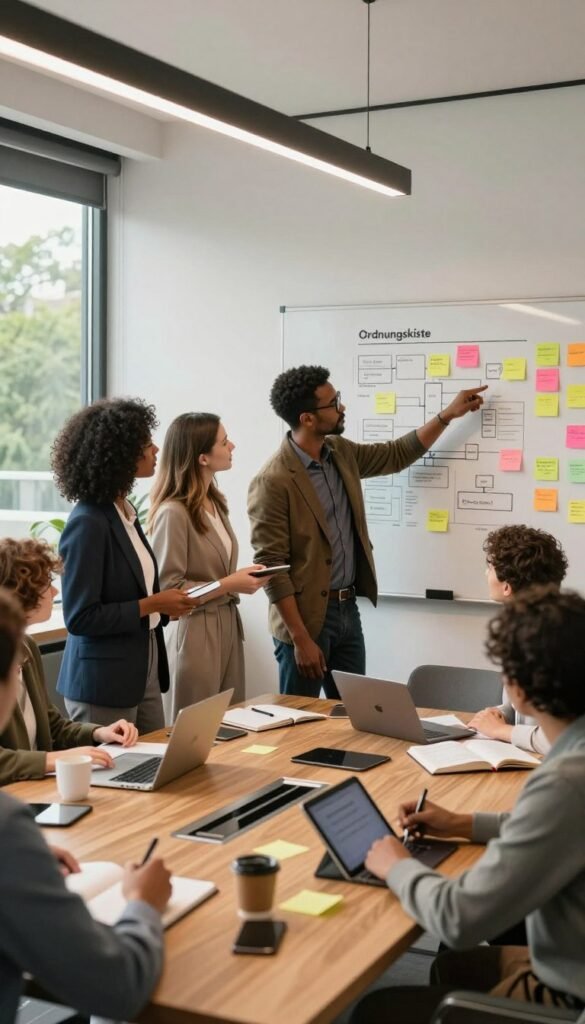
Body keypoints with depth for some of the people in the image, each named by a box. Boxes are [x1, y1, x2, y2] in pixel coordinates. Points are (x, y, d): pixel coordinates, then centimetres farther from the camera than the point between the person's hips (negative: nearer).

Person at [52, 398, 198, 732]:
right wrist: (152, 604, -17)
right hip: (104, 683, -8)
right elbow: (80, 617, -20)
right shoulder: (88, 523, -19)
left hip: (144, 673, 8)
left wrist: (167, 603, 2)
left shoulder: (125, 511, 8)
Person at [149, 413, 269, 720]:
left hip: (228, 626, 8)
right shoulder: (173, 512, -18)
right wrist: (229, 585, -16)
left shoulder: (214, 502, 8)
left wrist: (241, 577, 5)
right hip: (194, 633, -8)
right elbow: (168, 590, -16)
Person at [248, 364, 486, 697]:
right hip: (307, 616, -7)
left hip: (348, 608, 7)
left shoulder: (341, 453, 5)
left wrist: (448, 414, 15)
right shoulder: (273, 482, -19)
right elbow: (271, 567, -20)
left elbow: (398, 454, 21)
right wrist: (300, 639, -21)